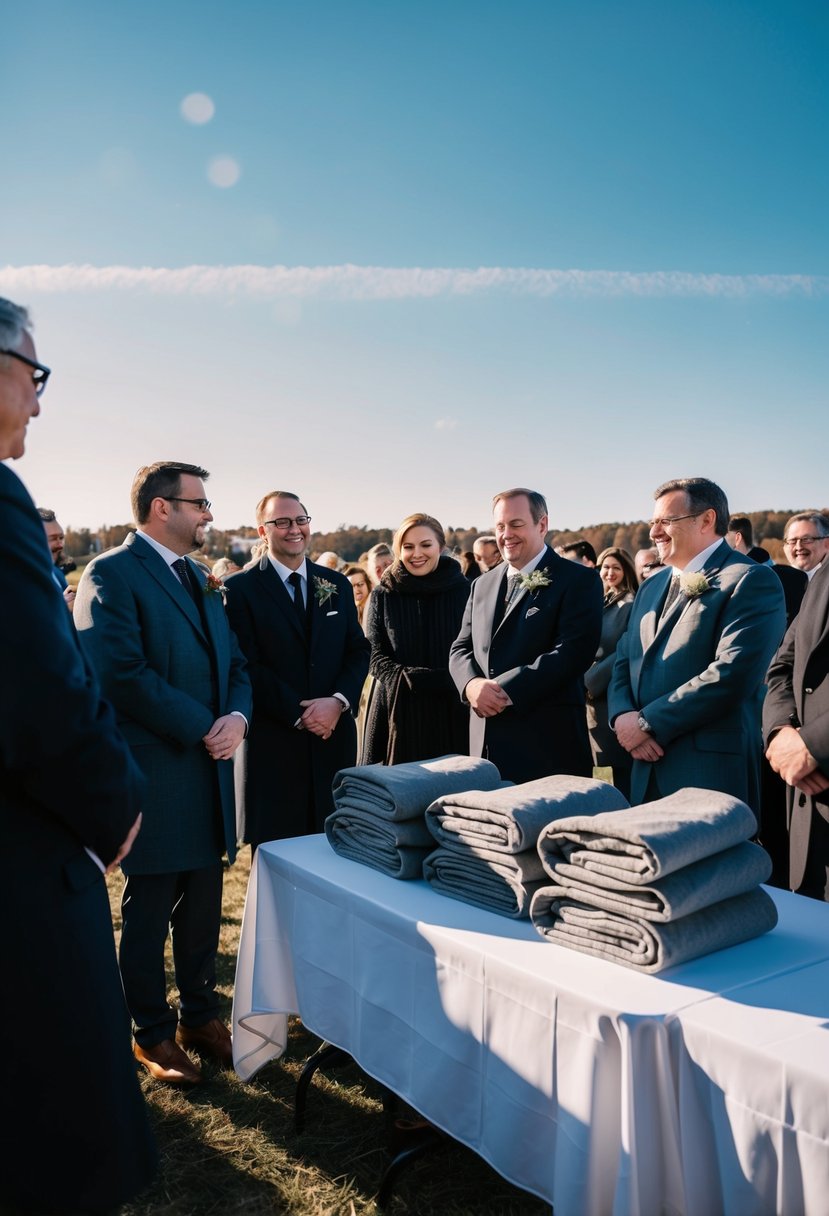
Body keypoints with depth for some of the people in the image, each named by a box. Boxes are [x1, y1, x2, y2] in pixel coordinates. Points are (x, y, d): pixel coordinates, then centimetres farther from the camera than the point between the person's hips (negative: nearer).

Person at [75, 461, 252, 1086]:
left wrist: (238, 717, -7)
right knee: (149, 911, 10)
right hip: (154, 772, -7)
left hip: (210, 769, 7)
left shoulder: (200, 577, 14)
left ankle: (201, 1016, 34)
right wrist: (202, 729, -17)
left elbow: (234, 662, 13)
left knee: (203, 907, 16)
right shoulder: (112, 574, -11)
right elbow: (121, 673, -21)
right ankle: (154, 1033, 28)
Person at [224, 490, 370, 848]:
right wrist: (298, 714, -14)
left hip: (335, 736, 4)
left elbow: (359, 650, 9)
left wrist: (338, 701, -8)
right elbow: (247, 665, -8)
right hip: (273, 741, -4)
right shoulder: (241, 589, -3)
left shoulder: (337, 584, 11)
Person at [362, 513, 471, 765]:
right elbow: (375, 655, 2)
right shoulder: (383, 595, 4)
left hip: (452, 713, 0)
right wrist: (405, 679, -14)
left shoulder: (463, 589, 2)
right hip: (399, 712, 0)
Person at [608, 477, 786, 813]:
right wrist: (622, 715, -5)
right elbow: (624, 662, 16)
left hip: (714, 771, -7)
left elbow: (732, 673, -19)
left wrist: (648, 723, -15)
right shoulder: (651, 587, 17)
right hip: (648, 770, 7)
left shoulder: (751, 581, -8)